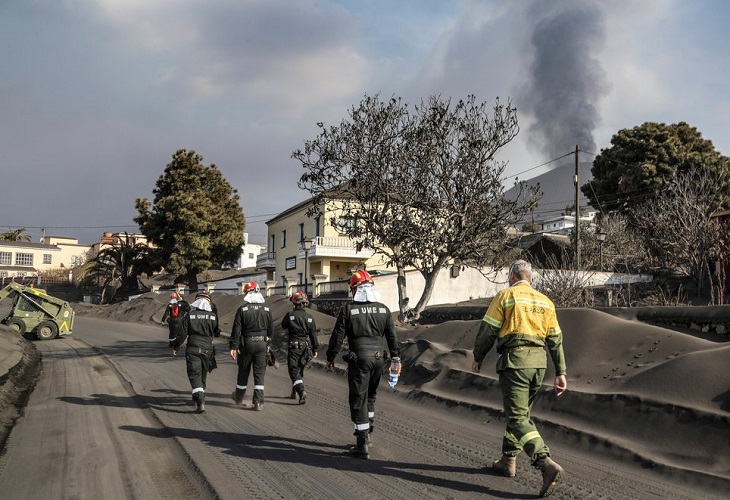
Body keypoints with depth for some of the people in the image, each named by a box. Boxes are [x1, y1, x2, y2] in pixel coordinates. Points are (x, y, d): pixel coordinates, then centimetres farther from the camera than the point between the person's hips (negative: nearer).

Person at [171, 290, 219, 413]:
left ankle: (200, 401, -20)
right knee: (203, 375, 18)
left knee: (195, 375, -4)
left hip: (192, 349, -2)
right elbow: (215, 331, 12)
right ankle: (200, 398, 34)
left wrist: (175, 347, 9)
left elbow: (182, 334, -3)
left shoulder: (190, 315, -4)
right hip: (207, 349, 2)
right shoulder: (213, 316, -1)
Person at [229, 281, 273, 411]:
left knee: (243, 372, 14)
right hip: (262, 344, 2)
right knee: (259, 373, 4)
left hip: (246, 343, -2)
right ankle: (258, 401, -2)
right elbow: (271, 329, 8)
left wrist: (233, 347, -7)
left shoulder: (242, 309, -10)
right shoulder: (266, 309, 1)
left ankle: (239, 397, 31)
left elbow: (236, 330, -11)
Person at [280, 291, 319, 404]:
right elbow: (313, 334, 2)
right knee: (300, 370, 19)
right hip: (306, 347, 4)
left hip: (294, 347, -4)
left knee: (294, 371, -3)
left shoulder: (290, 315, -10)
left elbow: (283, 325, 10)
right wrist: (315, 349, 8)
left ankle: (301, 391, -23)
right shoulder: (309, 317, -1)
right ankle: (294, 392, 31)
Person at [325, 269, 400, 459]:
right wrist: (396, 358, 17)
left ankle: (362, 445, 1)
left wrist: (330, 358, 5)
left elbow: (337, 336, -5)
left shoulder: (348, 309, -6)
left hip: (359, 358, -4)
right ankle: (366, 432, 28)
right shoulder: (383, 309, 5)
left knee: (358, 400, 1)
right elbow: (392, 336, 8)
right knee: (370, 396, 23)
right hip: (379, 358, 4)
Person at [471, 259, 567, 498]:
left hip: (515, 361, -7)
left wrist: (478, 357, 8)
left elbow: (488, 330, -5)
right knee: (521, 412, 20)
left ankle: (547, 464, -23)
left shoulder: (505, 296, -3)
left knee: (518, 418, -8)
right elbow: (556, 340, 12)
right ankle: (508, 461, 28)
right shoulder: (545, 301, 14)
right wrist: (560, 373, 13)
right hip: (539, 362, 7)